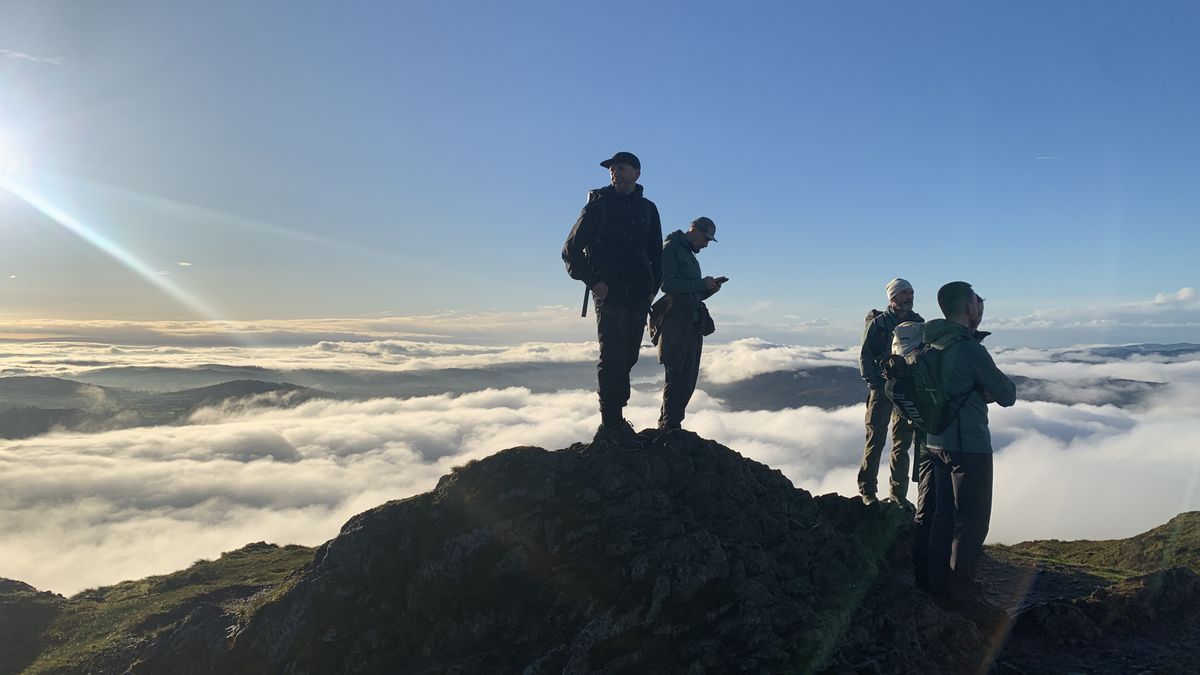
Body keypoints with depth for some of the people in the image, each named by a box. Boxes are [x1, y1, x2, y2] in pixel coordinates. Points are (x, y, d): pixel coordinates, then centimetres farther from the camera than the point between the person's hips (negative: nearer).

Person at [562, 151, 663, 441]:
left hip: (638, 295, 4)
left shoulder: (647, 209, 17)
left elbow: (656, 254, 23)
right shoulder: (598, 204, 5)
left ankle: (614, 419, 14)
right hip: (609, 290, -4)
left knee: (628, 356, 5)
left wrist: (652, 287, 8)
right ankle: (611, 424, -8)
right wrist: (592, 281, -10)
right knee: (613, 356, -11)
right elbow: (571, 250, 2)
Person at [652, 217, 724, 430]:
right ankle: (669, 428, -10)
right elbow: (667, 284, -14)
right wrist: (702, 284, -10)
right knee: (677, 377, -12)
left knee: (688, 379, 6)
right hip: (675, 321, -9)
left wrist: (710, 288, 7)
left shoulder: (690, 256, 25)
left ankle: (669, 427, 10)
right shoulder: (671, 248, -1)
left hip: (693, 324, 9)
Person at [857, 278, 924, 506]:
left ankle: (899, 493, 17)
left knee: (902, 444, 9)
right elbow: (865, 355, -3)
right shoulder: (879, 323, -2)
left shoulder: (918, 322, 10)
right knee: (876, 440, -4)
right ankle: (867, 490, 5)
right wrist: (873, 383, -12)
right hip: (882, 389, -4)